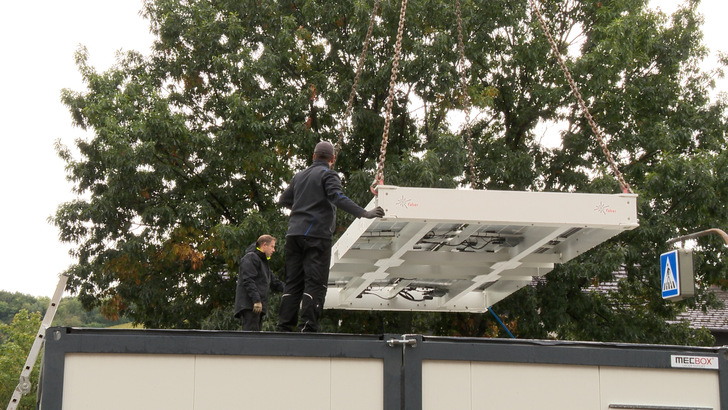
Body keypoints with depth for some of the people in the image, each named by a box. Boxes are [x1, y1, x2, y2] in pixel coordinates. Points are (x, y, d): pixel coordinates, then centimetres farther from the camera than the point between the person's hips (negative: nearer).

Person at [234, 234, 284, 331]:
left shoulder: (263, 262, 27)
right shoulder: (250, 258, -4)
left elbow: (274, 282, 28)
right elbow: (248, 280, -16)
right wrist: (256, 300, -24)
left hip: (259, 307, 10)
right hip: (249, 305, -10)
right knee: (251, 330, -18)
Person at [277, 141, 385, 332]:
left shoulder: (299, 176, 20)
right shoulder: (328, 175, -1)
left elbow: (283, 200, 30)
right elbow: (338, 198, -18)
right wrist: (364, 213, -25)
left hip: (294, 233, 7)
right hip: (316, 234, -7)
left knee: (293, 281, 9)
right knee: (315, 282, -6)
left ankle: (285, 324, 5)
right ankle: (308, 325, -13)